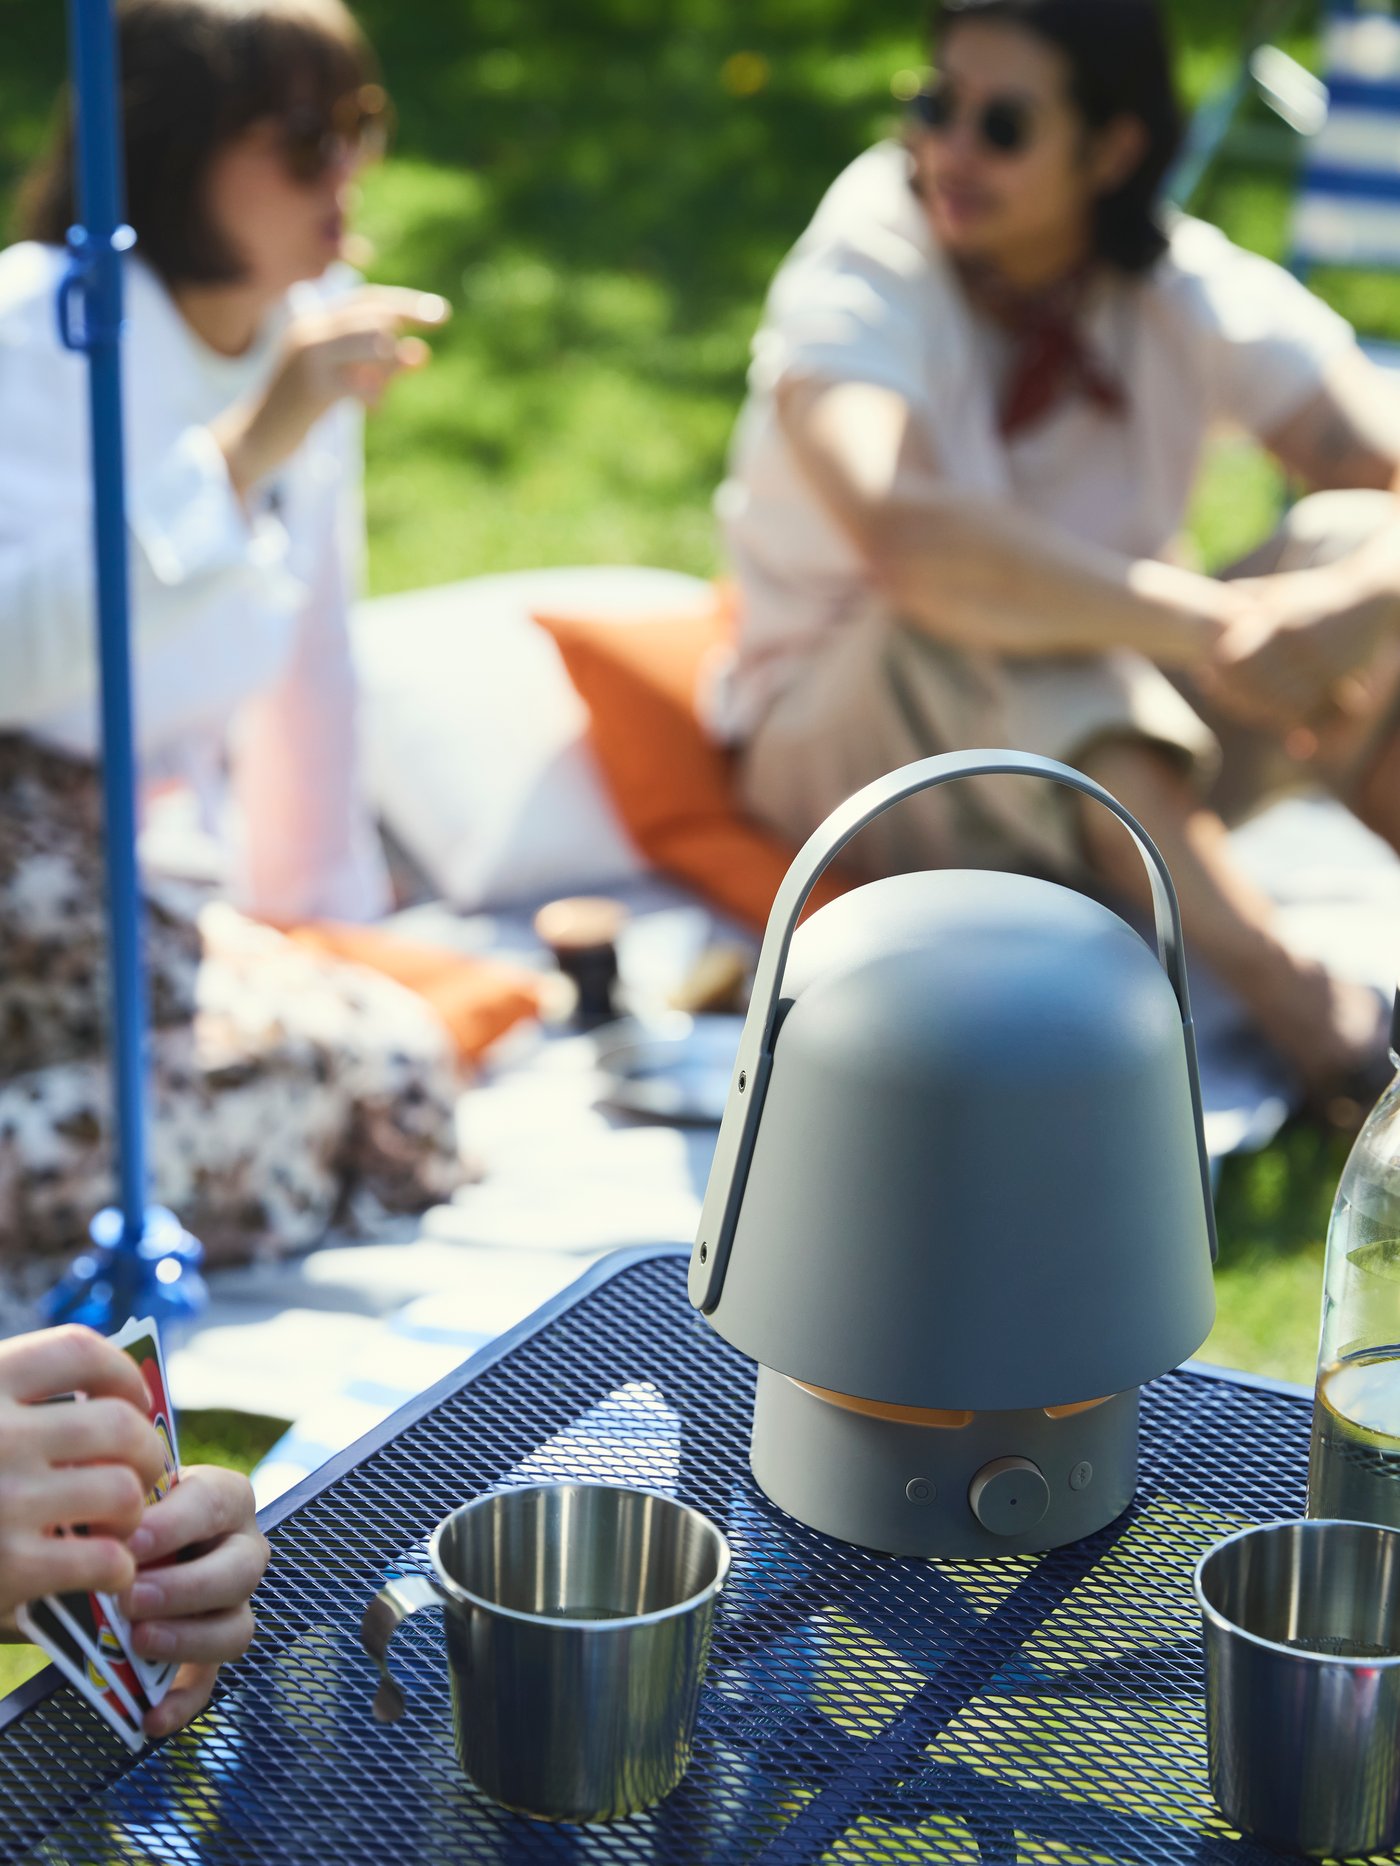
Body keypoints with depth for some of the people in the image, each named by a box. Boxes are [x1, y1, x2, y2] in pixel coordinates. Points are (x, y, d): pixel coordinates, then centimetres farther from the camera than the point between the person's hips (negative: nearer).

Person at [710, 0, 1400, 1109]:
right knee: (976, 609, -37)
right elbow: (896, 531, -41)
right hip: (846, 752, -3)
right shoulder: (862, 278, -20)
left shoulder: (1186, 293, -8)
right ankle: (1299, 1004, -42)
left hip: (1123, 752, 4)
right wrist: (1209, 626, -45)